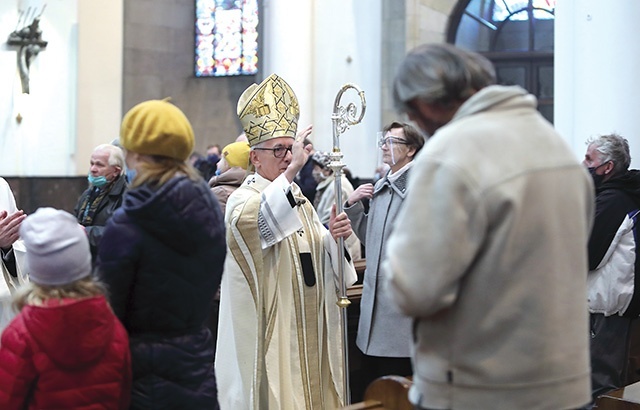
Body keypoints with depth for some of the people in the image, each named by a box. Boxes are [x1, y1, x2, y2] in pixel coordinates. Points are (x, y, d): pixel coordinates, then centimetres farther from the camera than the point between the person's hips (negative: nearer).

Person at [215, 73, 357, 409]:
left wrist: (332, 236, -6)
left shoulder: (297, 197, 14)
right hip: (270, 327, -7)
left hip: (307, 324, 7)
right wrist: (291, 170, -38)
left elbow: (316, 253, 16)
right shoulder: (244, 198, -10)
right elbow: (249, 221, -35)